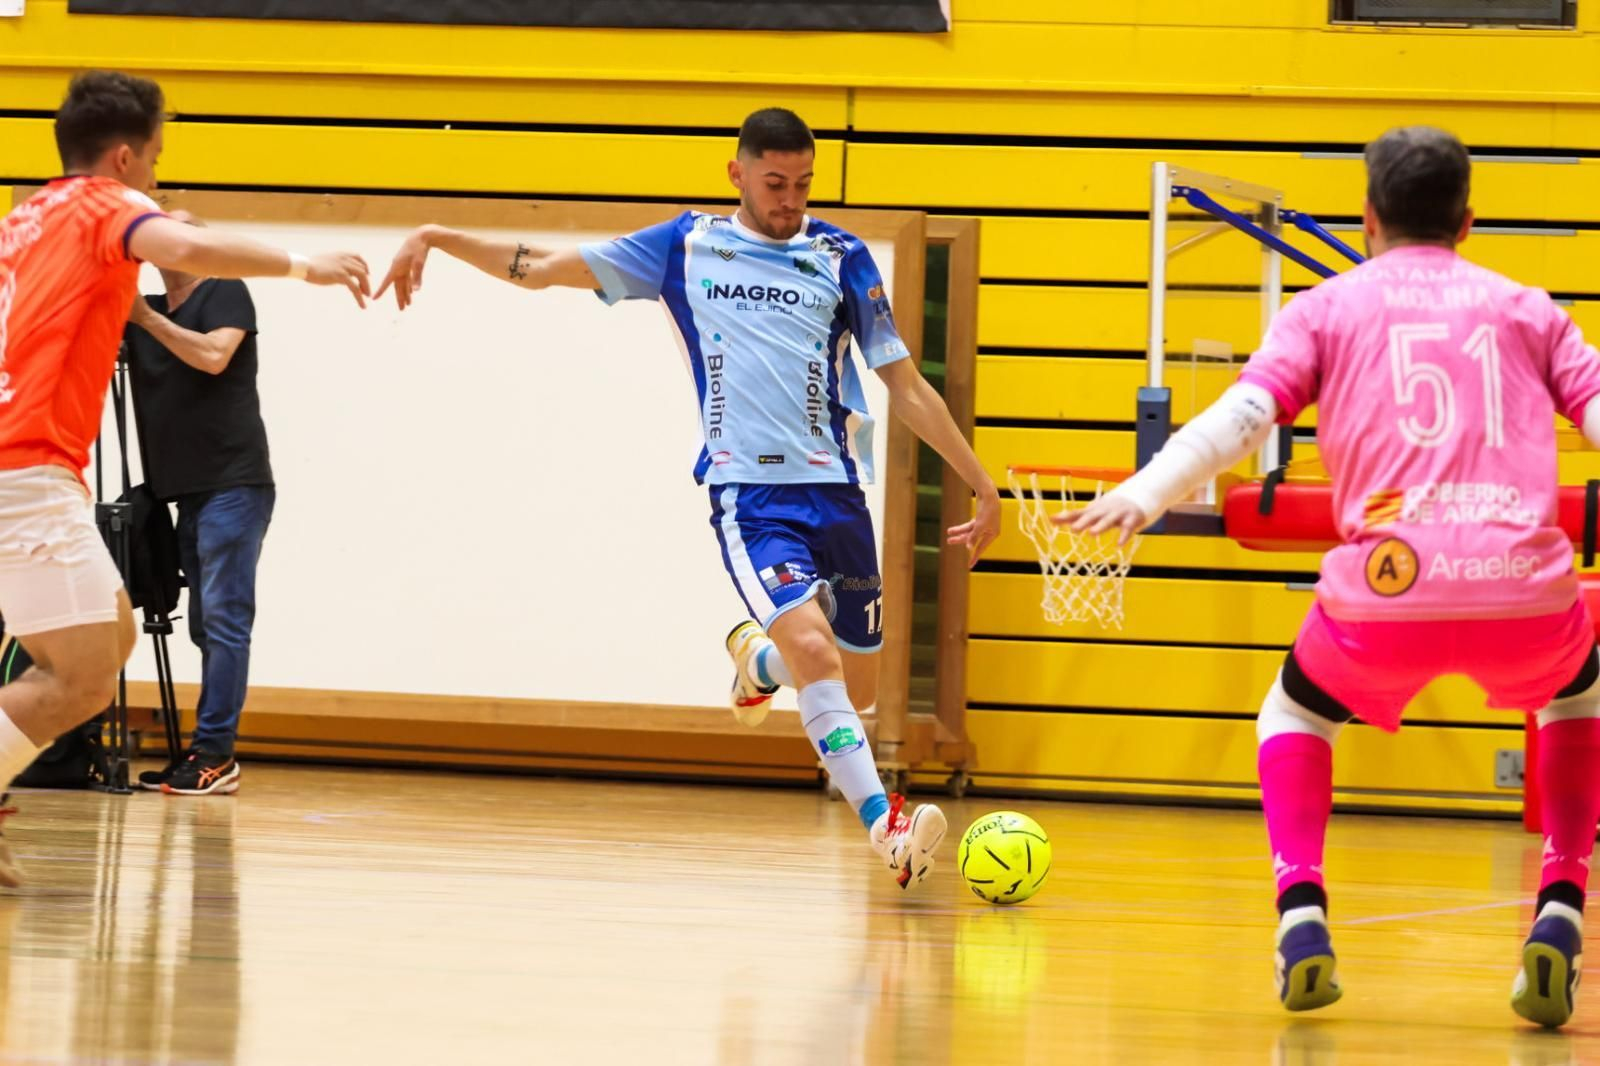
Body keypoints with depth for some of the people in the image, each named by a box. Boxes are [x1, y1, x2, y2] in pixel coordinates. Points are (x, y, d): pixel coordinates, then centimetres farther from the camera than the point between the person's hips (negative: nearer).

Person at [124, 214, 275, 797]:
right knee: (207, 626, 7)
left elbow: (214, 355, -17)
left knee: (223, 619, -12)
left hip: (234, 485, -7)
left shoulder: (225, 293, -1)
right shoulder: (139, 311, 18)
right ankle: (210, 757, 7)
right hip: (189, 491, 7)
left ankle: (214, 753, -17)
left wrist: (147, 318, -14)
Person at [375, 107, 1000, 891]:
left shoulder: (839, 257, 7)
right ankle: (885, 824, -30)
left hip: (837, 490, 3)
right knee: (815, 651, -25)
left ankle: (755, 656, 43)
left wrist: (982, 483, 5)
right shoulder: (686, 247, 7)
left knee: (856, 691, 10)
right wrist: (437, 238, 0)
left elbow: (906, 387, 9)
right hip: (749, 493, -3)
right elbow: (541, 268, 11)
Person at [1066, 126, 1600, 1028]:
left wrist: (1145, 495, -6)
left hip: (1388, 586, -1)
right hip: (1525, 588, 1)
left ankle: (1302, 913, 5)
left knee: (1297, 714, 30)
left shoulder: (1331, 307, 17)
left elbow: (1242, 415, 1)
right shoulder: (1526, 309, 22)